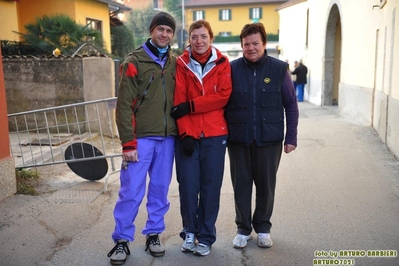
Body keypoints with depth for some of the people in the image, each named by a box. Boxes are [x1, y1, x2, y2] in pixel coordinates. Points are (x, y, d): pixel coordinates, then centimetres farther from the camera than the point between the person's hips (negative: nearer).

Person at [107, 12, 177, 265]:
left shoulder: (175, 63, 10)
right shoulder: (135, 61, -4)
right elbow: (125, 104, -8)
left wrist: (180, 133, 8)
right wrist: (128, 142, -13)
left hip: (168, 137, 4)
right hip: (141, 137, -4)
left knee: (160, 189, 11)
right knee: (131, 190, -1)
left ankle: (154, 234, 25)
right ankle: (122, 240, 13)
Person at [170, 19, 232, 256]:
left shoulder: (222, 63, 3)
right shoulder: (182, 64, 3)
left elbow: (223, 95, -8)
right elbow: (179, 101, -4)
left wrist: (191, 106, -15)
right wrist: (185, 133, -13)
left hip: (215, 134, 0)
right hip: (187, 134, 0)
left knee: (211, 186, 4)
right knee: (188, 186, 2)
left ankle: (206, 236, 18)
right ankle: (190, 232, 22)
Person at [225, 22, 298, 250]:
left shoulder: (279, 69, -1)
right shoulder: (232, 69, 1)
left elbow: (291, 105, 2)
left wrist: (291, 137, -1)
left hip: (269, 139, 0)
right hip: (238, 139, 1)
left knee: (266, 185, 10)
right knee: (241, 185, 9)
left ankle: (263, 228, 29)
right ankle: (243, 229, 25)